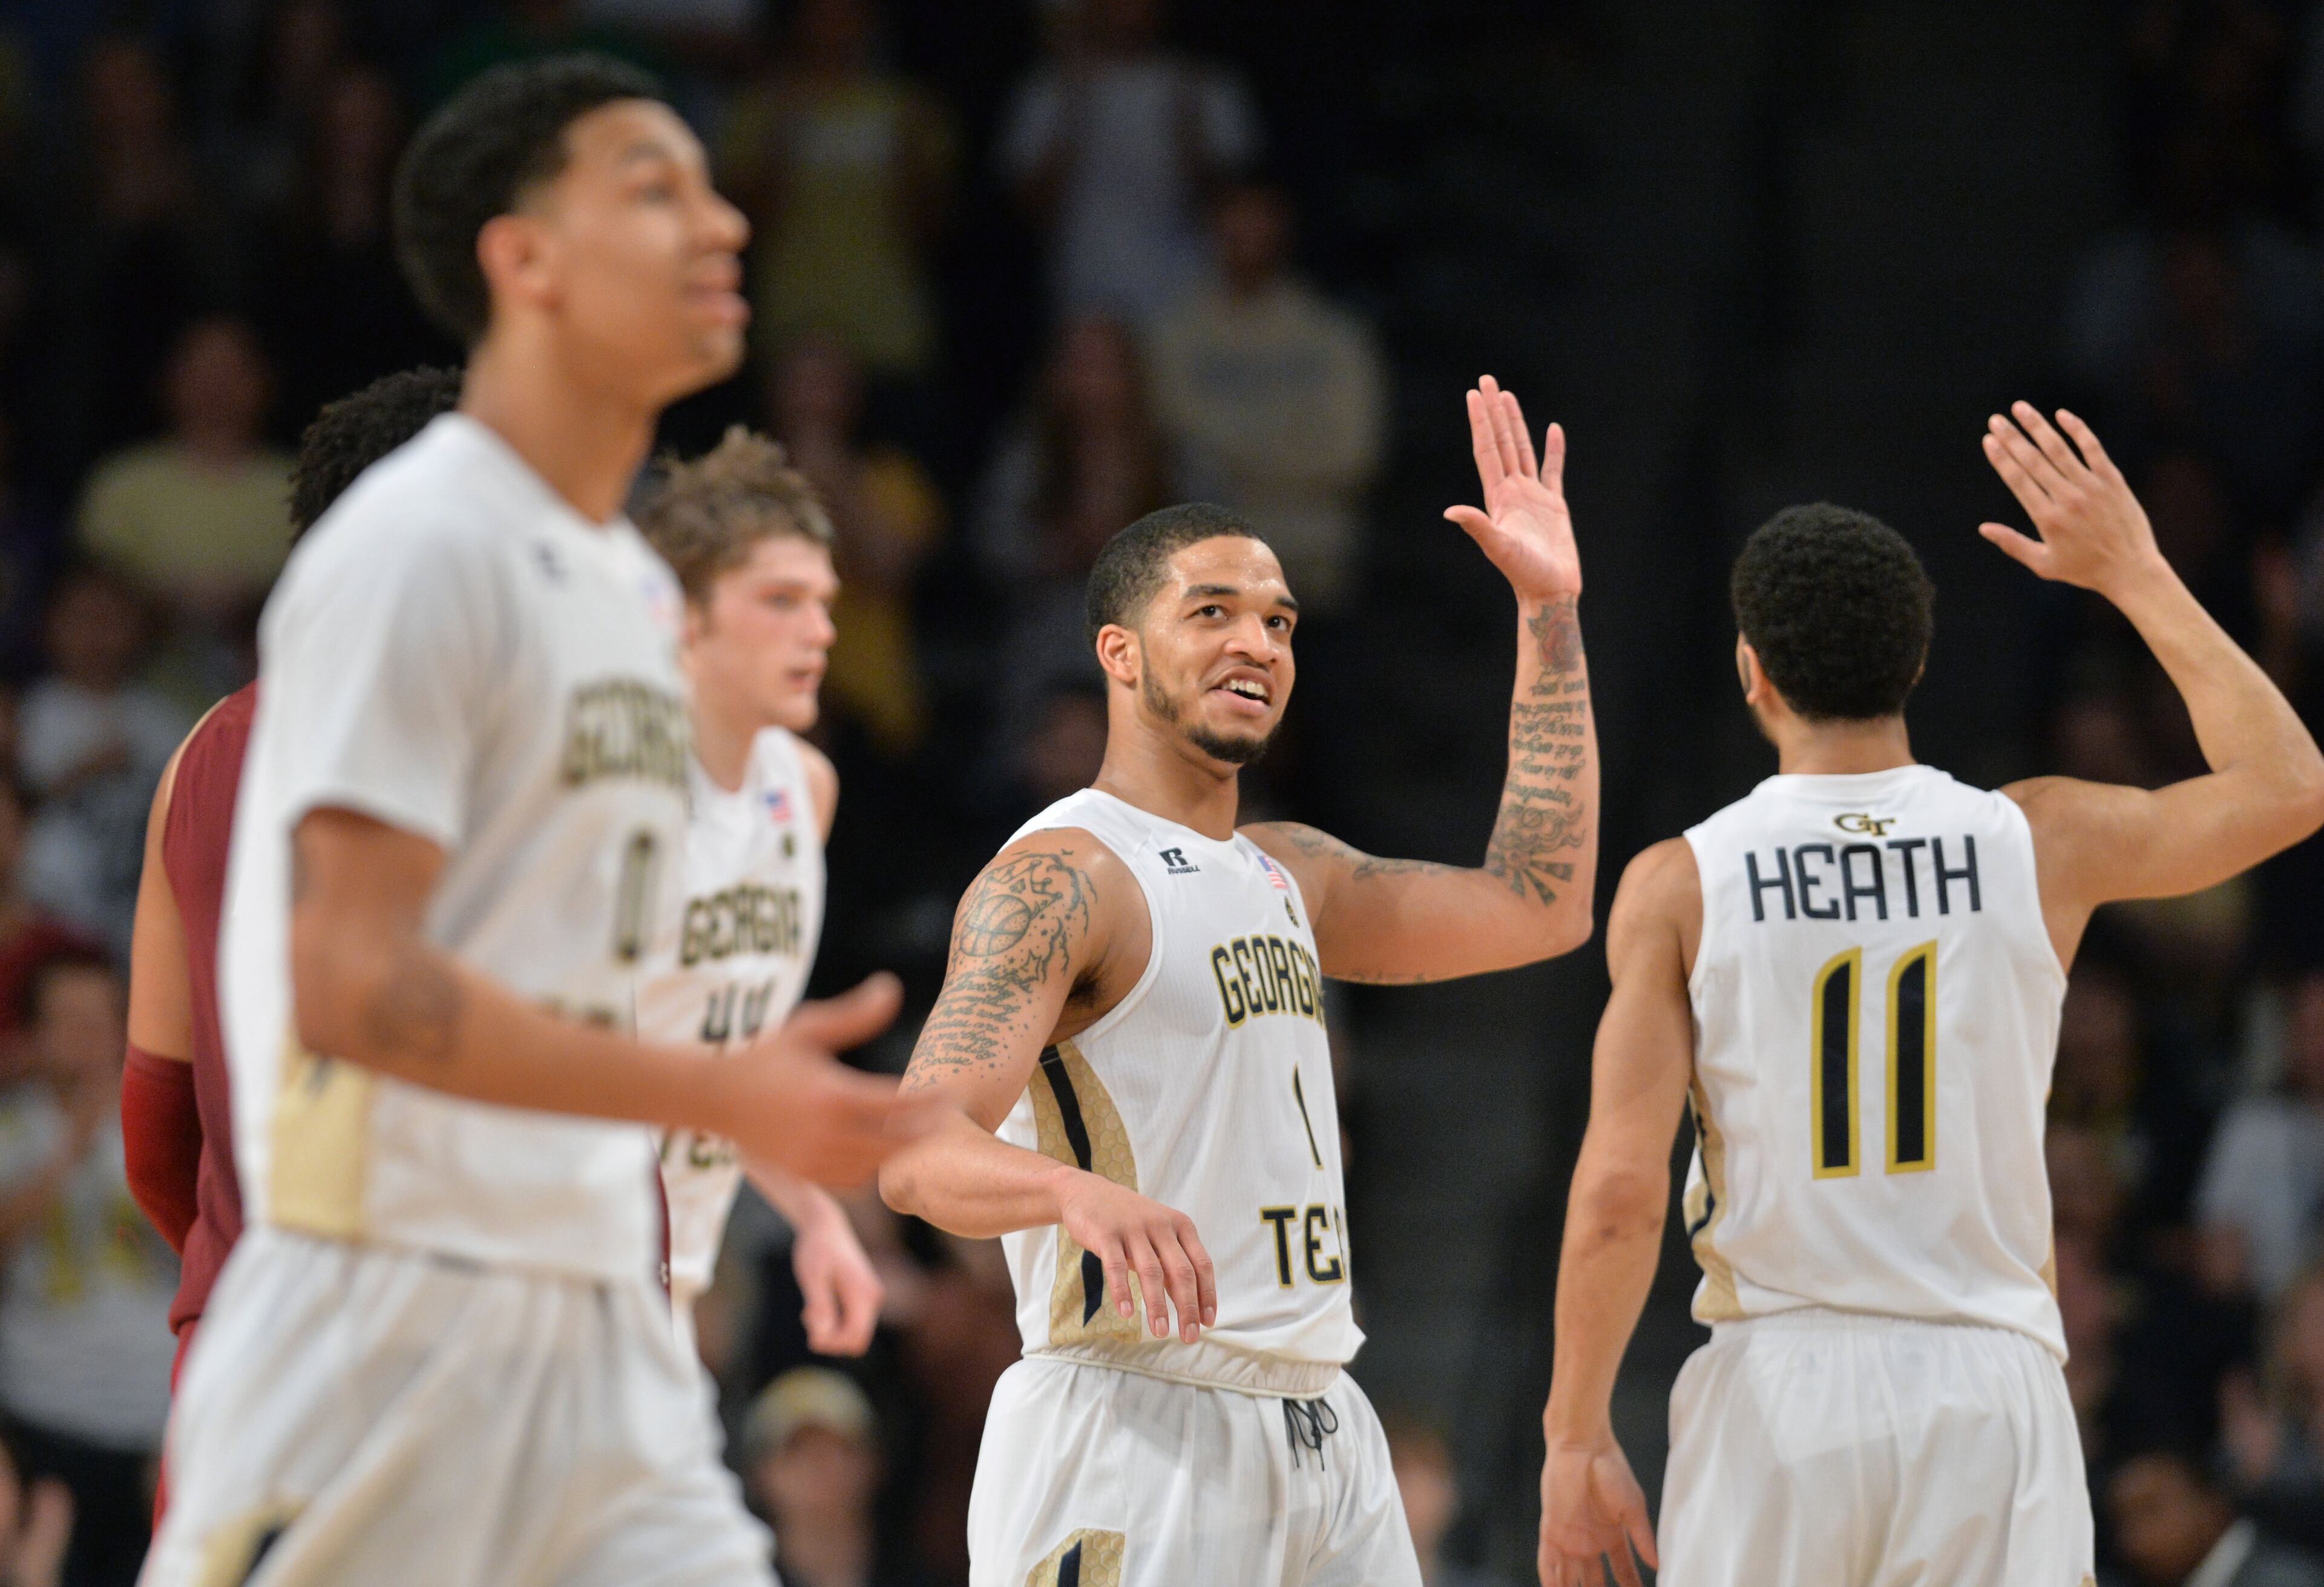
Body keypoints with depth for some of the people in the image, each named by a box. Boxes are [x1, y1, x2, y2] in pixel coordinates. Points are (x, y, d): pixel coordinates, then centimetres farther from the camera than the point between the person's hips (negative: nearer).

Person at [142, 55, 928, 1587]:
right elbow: (353, 982, -19)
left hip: (598, 1319, 8)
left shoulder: (638, 586, 17)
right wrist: (724, 1094, -21)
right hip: (389, 1296, -8)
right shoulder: (419, 549, -12)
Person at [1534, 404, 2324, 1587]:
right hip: (1989, 1383, 1)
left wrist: (1576, 1435, 0)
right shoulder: (2038, 844, 1)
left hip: (1777, 1389, -1)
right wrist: (2135, 575, 20)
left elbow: (1619, 1190, -8)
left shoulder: (1679, 887, -3)